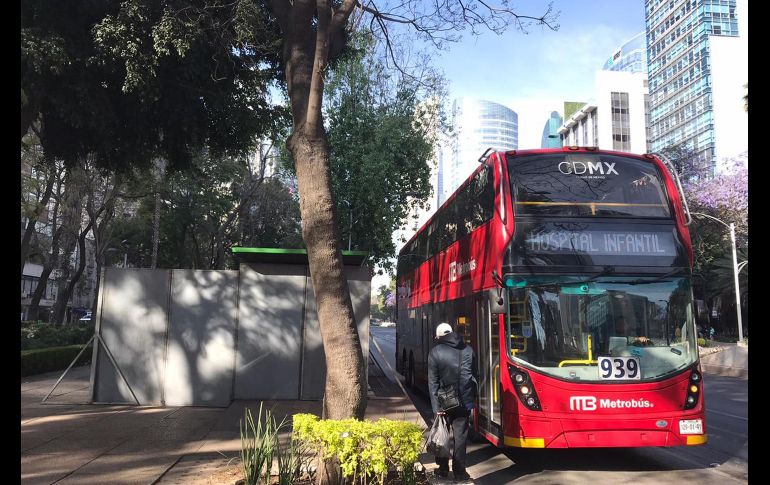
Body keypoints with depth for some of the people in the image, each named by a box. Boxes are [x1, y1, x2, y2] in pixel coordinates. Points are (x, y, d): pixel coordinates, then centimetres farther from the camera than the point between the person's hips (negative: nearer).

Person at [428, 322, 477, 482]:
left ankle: (443, 469, 19)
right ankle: (459, 471, 11)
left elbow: (433, 382, -9)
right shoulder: (467, 350, 4)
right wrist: (472, 399, 14)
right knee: (461, 435, 7)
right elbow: (474, 377, 7)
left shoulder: (435, 352, -5)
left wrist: (436, 406, -8)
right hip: (464, 402, 2)